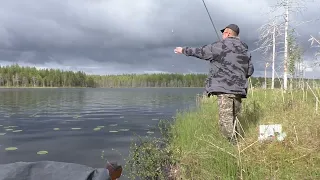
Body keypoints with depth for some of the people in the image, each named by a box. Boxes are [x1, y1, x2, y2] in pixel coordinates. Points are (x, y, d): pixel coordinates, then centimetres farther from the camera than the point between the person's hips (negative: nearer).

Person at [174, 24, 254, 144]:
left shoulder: (221, 45, -4)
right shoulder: (245, 49, 16)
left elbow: (200, 52, 4)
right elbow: (250, 70, 16)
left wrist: (184, 50, 19)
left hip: (224, 89, -7)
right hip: (239, 89, 7)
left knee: (225, 121, -8)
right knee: (233, 119, 15)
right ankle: (236, 143, 19)